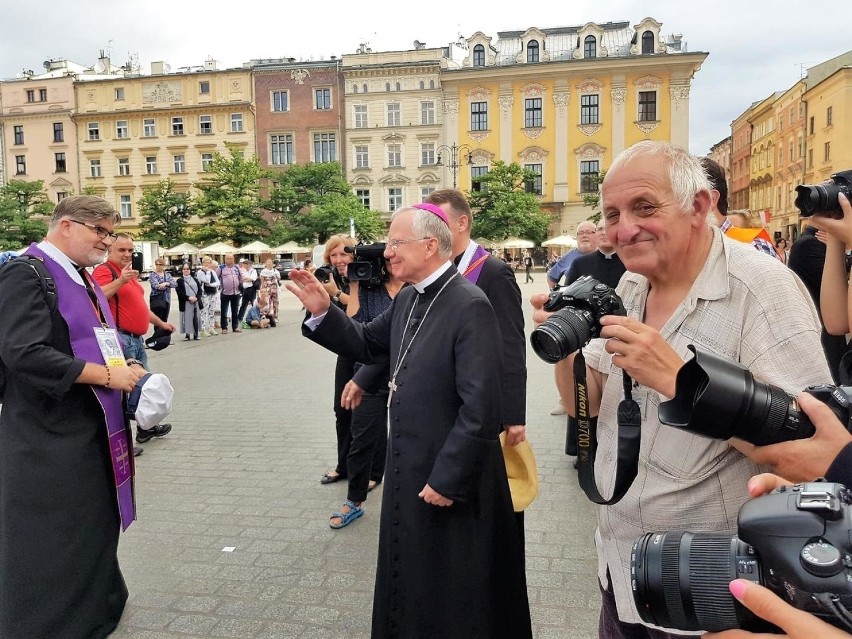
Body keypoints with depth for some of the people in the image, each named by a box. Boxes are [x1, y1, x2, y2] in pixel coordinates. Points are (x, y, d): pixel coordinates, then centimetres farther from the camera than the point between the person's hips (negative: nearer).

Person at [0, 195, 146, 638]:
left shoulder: (81, 279, 13)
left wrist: (125, 370, 1)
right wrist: (107, 375, -21)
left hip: (89, 430, 9)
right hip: (50, 440, -9)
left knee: (92, 534, 20)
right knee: (52, 550, 4)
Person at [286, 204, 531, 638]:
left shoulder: (470, 306, -22)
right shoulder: (407, 300, 5)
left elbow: (480, 407, -25)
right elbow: (367, 344, 14)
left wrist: (447, 478, -20)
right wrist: (323, 312, -2)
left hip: (452, 480, -8)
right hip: (409, 471, 8)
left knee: (456, 598, 14)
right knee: (415, 585, 26)